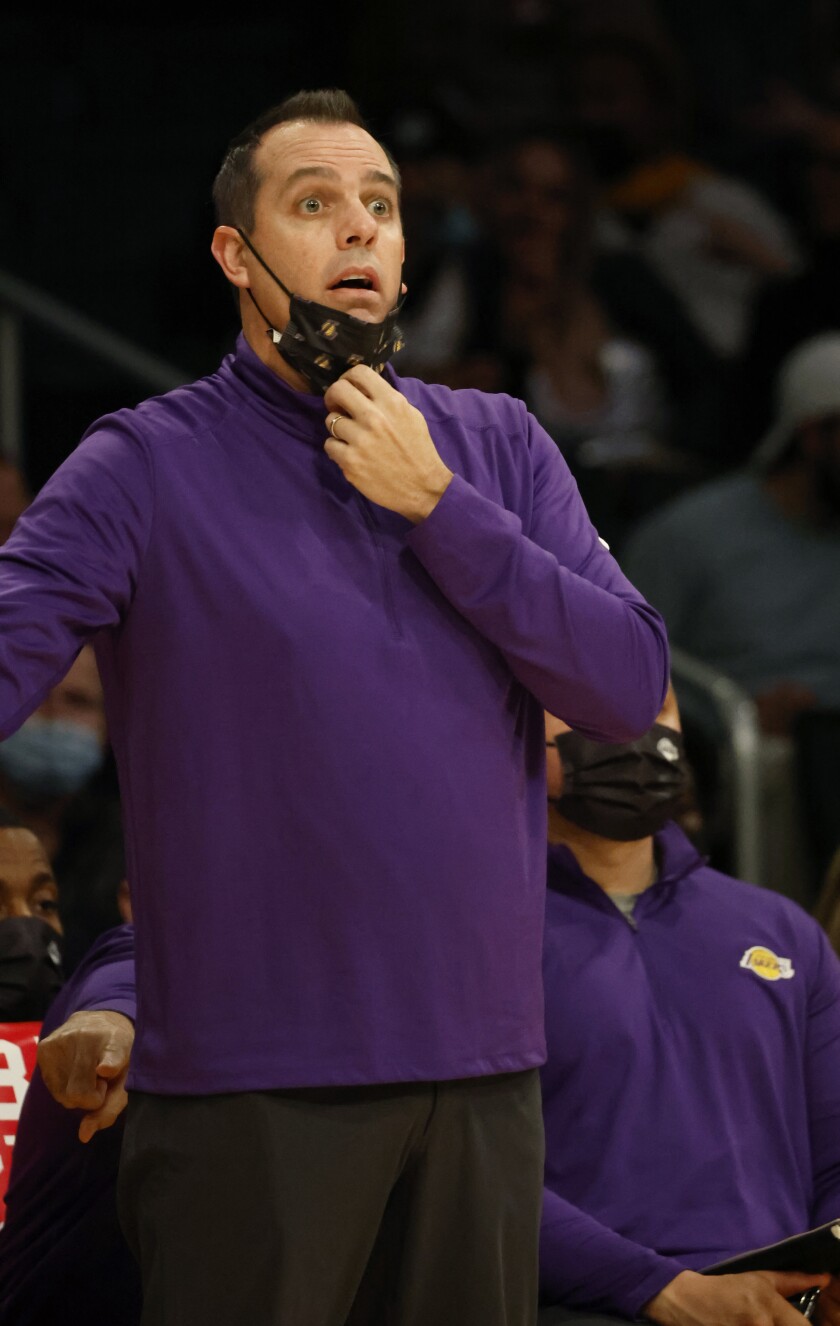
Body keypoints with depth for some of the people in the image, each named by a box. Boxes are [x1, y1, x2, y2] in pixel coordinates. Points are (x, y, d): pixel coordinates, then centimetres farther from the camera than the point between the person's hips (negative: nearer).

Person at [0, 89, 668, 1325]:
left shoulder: (500, 447, 12)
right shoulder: (146, 466, -1)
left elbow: (630, 685, 2)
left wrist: (436, 507, -7)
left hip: (485, 1074, 4)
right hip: (254, 1085, -4)